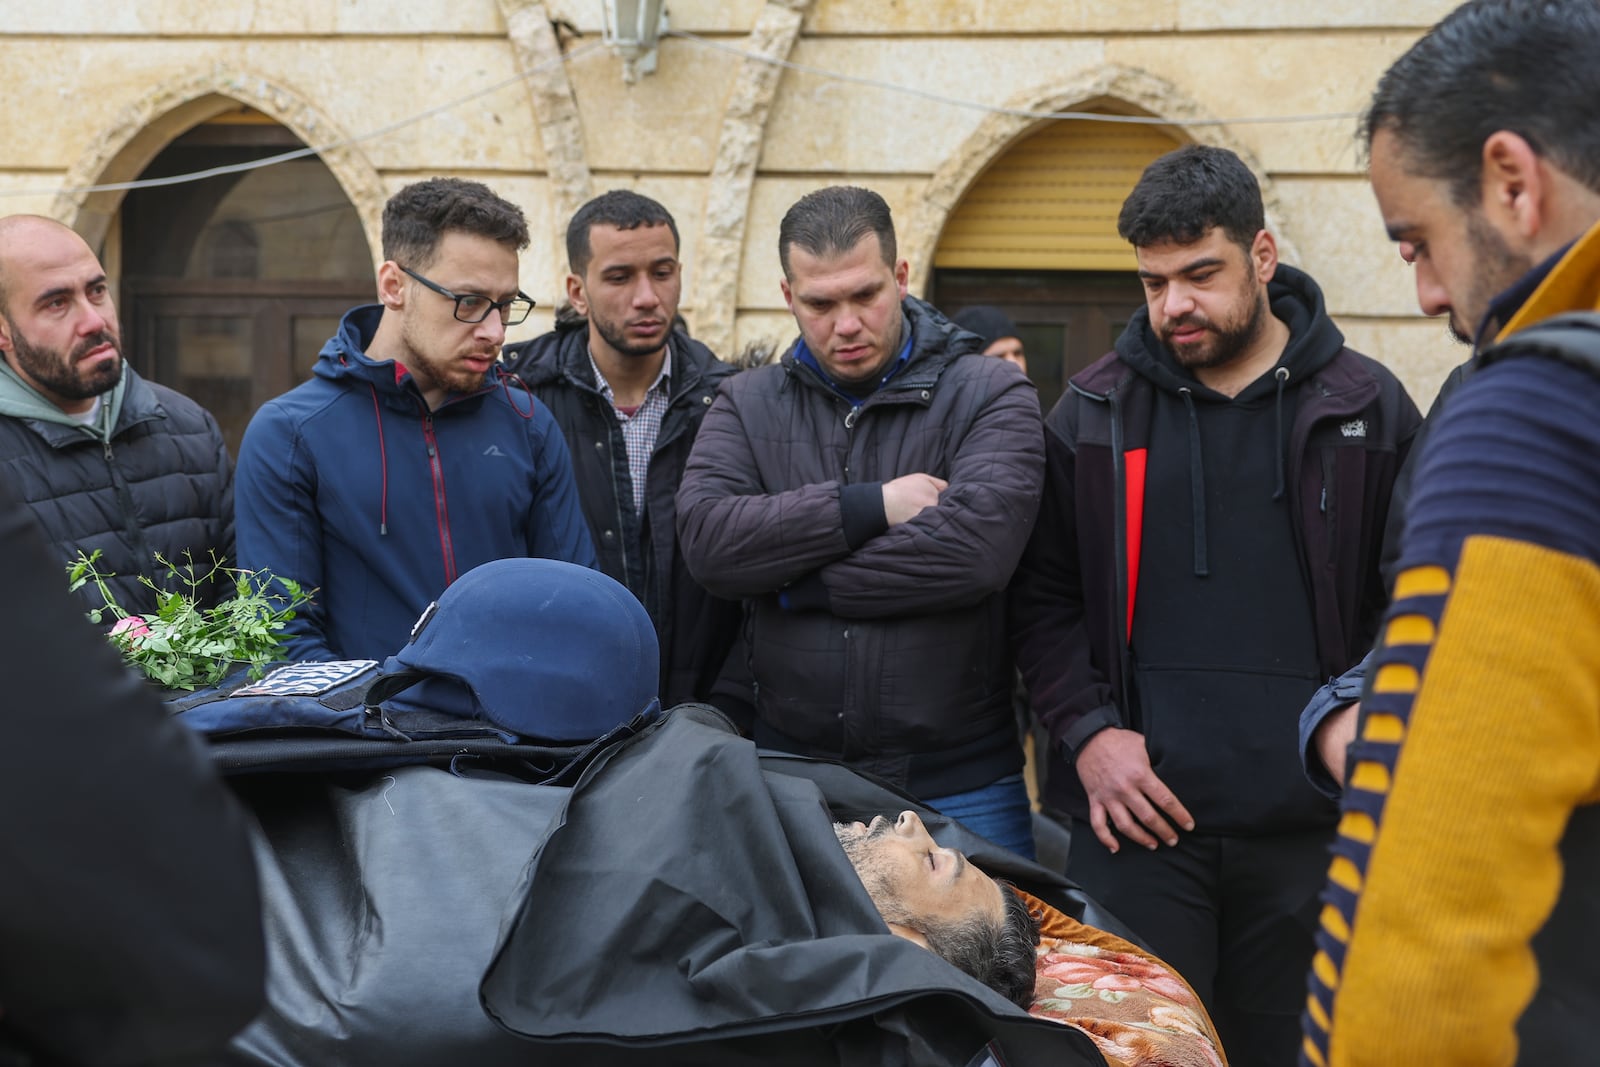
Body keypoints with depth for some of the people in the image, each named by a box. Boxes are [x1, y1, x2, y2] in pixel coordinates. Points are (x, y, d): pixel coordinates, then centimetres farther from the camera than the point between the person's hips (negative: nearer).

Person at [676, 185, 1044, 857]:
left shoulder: (989, 395, -3)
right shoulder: (748, 404, 7)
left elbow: (977, 543, -20)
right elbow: (707, 538, -11)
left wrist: (796, 580, -13)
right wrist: (869, 506, -17)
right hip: (789, 778, 3)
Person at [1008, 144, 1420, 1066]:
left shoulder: (1368, 409, 5)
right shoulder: (1096, 414, 7)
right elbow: (1043, 596, 10)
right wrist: (1086, 730, -3)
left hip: (1312, 825, 0)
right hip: (1139, 816, 0)